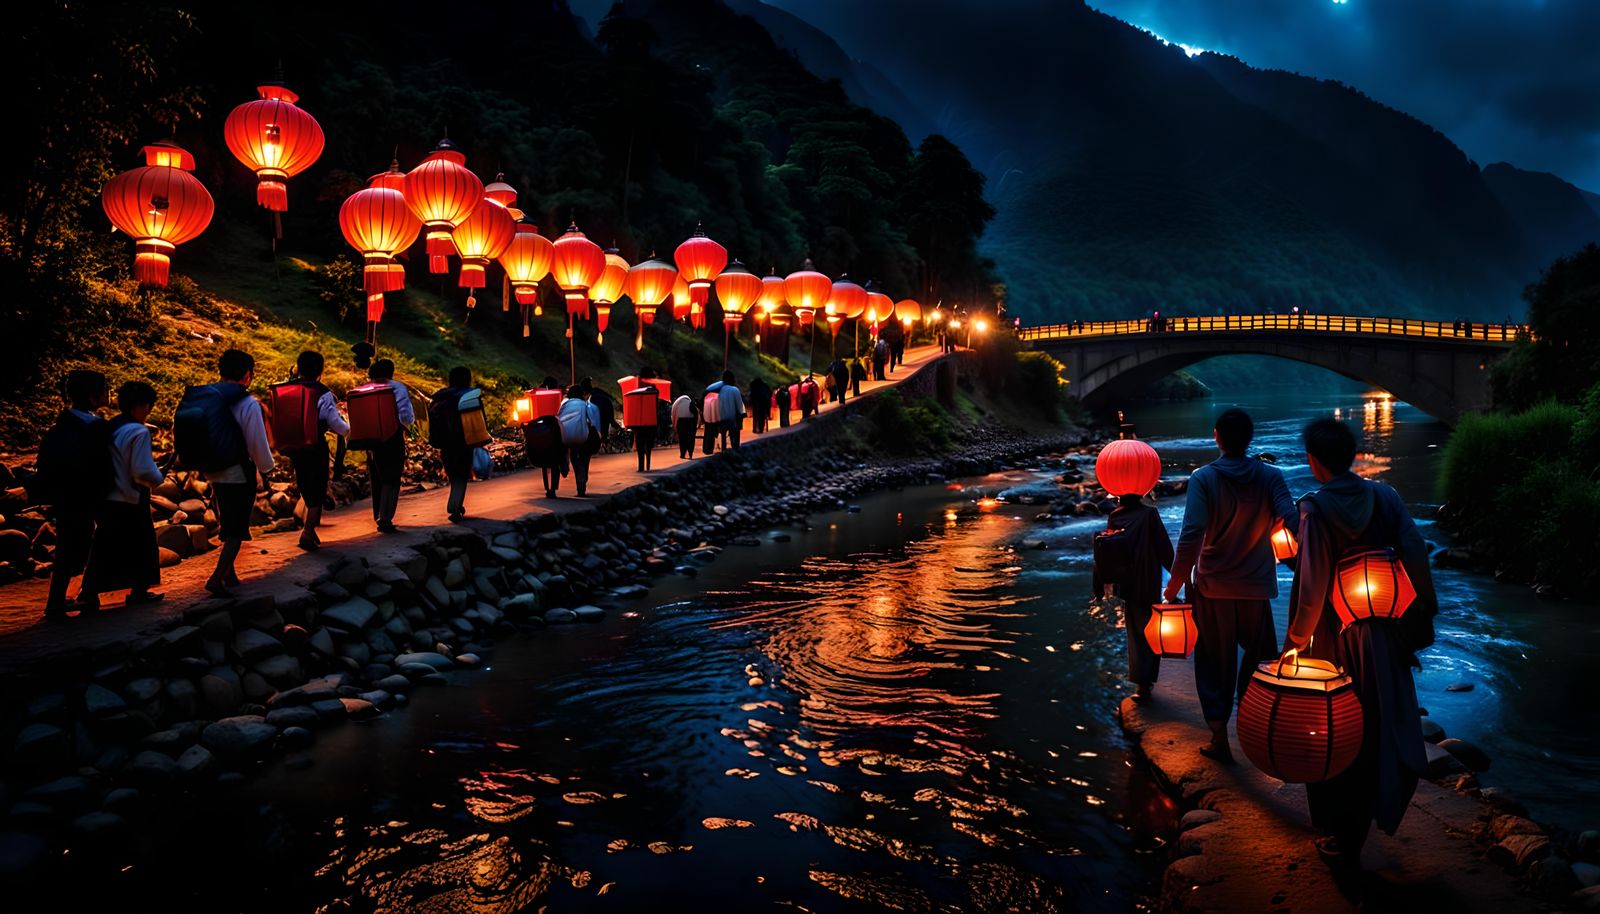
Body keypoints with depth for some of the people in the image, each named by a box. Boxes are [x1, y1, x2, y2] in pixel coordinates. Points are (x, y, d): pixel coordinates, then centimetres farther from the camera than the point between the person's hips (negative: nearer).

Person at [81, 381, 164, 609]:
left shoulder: (109, 428, 7)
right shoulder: (139, 432, -17)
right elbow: (143, 471, -21)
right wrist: (158, 479, -2)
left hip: (106, 498, 7)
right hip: (130, 501, -7)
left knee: (105, 545, 14)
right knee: (141, 544, 8)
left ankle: (89, 592, 14)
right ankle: (139, 591, 15)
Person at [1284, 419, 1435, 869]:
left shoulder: (1315, 508, -16)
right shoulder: (1384, 497, -5)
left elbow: (1311, 584, -19)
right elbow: (1416, 562, -7)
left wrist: (1295, 643, -10)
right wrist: (1419, 627, 2)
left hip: (1334, 637, -3)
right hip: (1384, 634, 4)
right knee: (1381, 730, 22)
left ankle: (1340, 838, 25)